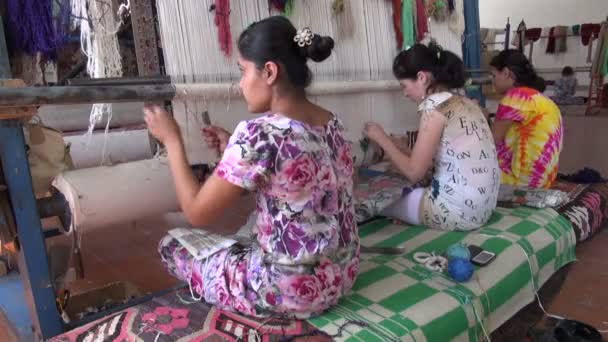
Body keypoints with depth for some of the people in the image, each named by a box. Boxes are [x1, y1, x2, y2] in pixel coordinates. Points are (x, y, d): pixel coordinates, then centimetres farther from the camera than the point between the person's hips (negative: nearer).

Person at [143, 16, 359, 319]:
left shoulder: (258, 134, -24)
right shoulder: (332, 124, 0)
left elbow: (197, 213, -14)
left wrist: (172, 139, -3)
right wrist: (232, 150, 9)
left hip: (290, 291, -8)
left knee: (171, 246, 13)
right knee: (232, 241, 30)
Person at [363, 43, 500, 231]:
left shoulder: (434, 105, -15)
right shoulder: (464, 102, 9)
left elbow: (414, 172, -14)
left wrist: (382, 138, -2)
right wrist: (392, 146, 17)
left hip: (460, 209, -8)